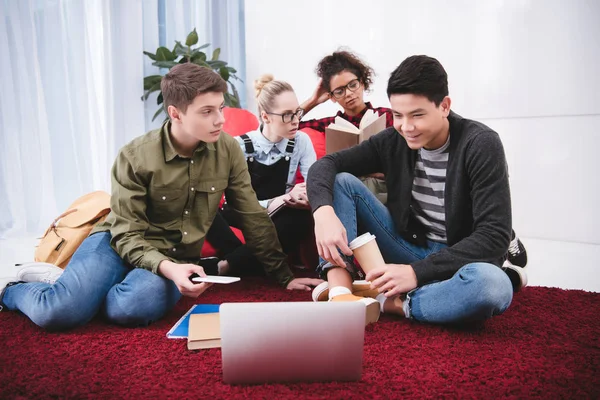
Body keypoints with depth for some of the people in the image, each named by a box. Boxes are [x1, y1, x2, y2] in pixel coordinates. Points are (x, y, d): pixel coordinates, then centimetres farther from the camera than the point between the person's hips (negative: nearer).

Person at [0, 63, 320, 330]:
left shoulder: (227, 150, -7)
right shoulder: (135, 157, -14)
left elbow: (254, 218, 2)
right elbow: (127, 235, -13)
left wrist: (284, 276, 3)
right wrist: (167, 268, -32)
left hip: (178, 257, 2)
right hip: (121, 245, -1)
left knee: (137, 306, -34)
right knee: (58, 313, -26)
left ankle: (83, 291, 1)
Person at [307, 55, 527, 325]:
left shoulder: (480, 144, -16)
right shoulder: (393, 141, -4)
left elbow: (494, 236, -22)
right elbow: (326, 164, -6)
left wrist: (417, 271, -29)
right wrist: (324, 212, -29)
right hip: (407, 250, 4)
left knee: (492, 284, -40)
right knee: (342, 181, -10)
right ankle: (340, 293, -28)